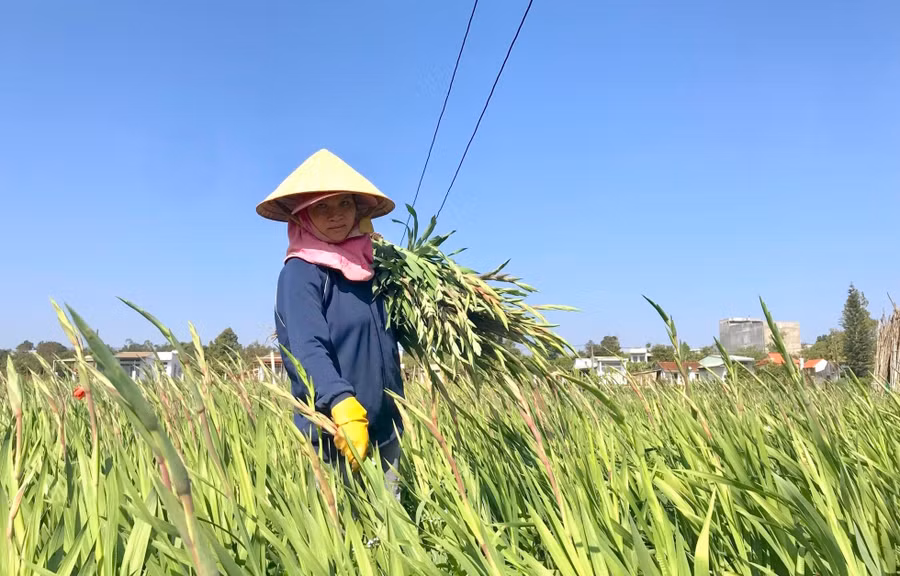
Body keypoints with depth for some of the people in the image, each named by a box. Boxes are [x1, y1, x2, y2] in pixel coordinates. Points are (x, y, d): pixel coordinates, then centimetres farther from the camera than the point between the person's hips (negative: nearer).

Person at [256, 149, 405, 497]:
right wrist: (342, 405, -41)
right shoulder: (301, 272, -11)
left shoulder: (370, 267, 10)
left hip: (386, 429, 7)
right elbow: (306, 348, -26)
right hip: (332, 436, -7)